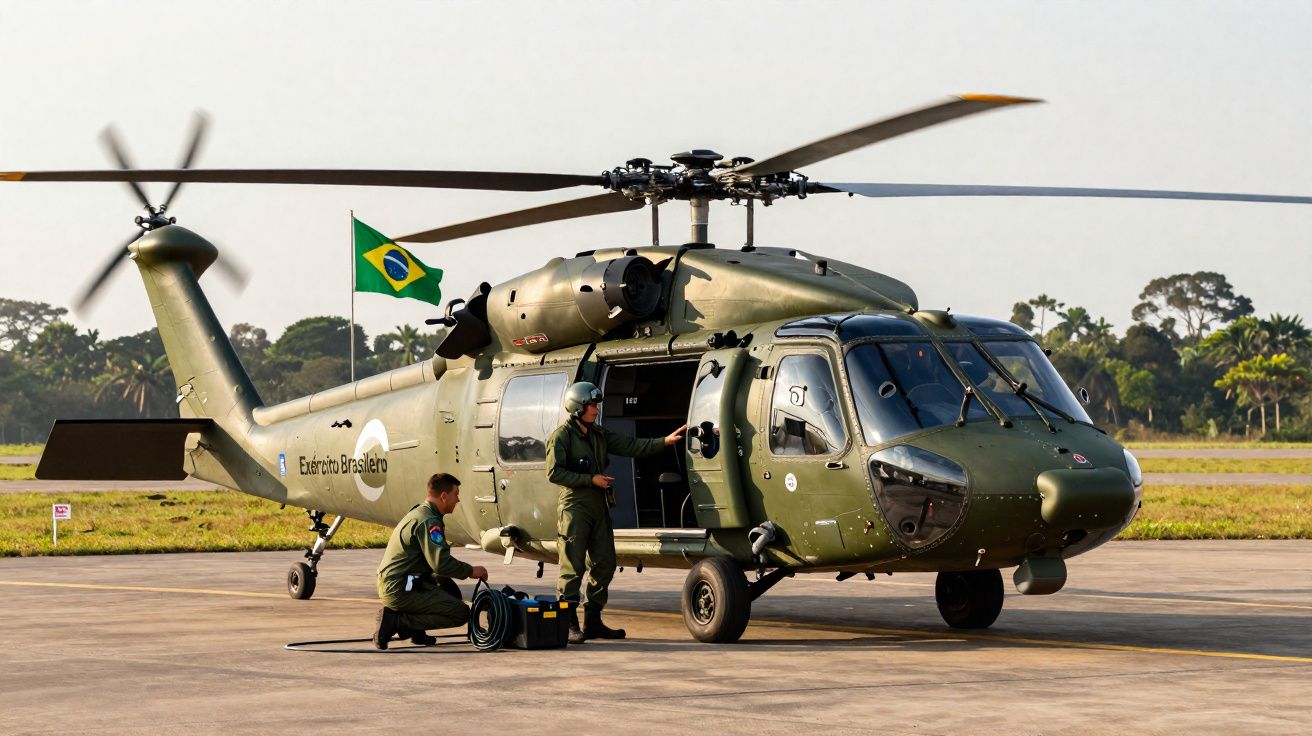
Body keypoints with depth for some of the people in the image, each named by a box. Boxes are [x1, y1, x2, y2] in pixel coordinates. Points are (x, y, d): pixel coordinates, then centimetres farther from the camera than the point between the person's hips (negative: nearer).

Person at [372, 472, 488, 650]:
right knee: (461, 613, -9)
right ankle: (396, 621, -12)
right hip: (401, 590, -10)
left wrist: (466, 569, 15)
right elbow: (441, 563, -22)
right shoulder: (428, 521, -15)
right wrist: (470, 571, -7)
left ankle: (416, 631, 7)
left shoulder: (419, 513, 19)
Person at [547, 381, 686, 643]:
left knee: (604, 565, 8)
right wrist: (591, 479, -15)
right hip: (575, 507, -8)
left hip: (598, 507, 8)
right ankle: (568, 625, -9)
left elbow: (632, 447, 13)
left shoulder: (599, 435, 17)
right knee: (573, 567, -9)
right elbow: (554, 472, -13)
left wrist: (665, 441, 3)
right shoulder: (562, 436, -6)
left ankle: (593, 622, 16)